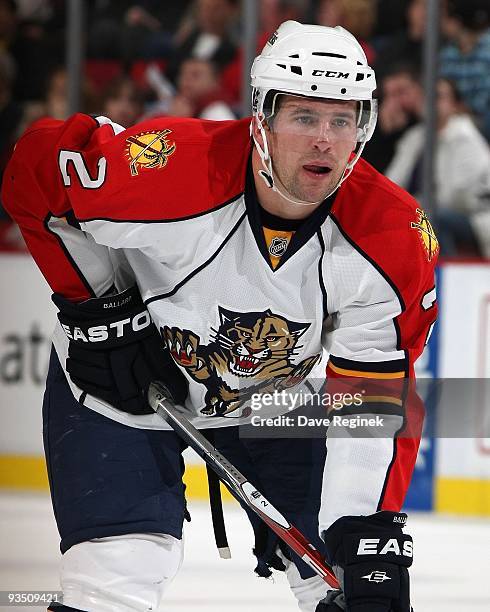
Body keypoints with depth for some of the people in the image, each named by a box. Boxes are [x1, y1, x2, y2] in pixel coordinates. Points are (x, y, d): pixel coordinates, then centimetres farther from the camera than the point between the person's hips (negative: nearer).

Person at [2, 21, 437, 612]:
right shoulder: (166, 170, -34)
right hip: (121, 380, -3)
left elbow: (376, 401, -19)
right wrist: (97, 309, -18)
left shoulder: (396, 239, -24)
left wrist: (370, 534, -27)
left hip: (277, 397, 3)